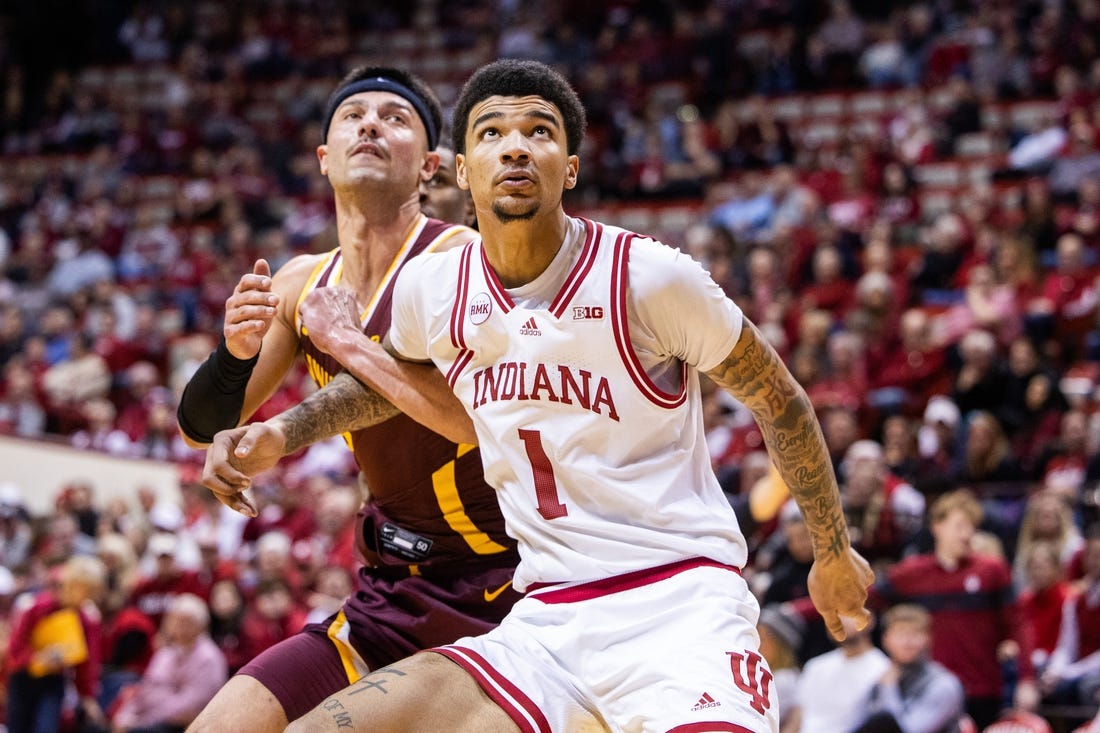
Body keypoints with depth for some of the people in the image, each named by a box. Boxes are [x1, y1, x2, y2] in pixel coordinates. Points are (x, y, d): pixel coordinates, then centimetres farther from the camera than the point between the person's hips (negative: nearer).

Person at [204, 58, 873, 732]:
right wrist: (281, 434, 12)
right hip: (547, 619, 4)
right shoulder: (429, 288, 4)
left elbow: (778, 398, 5)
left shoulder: (649, 276, -9)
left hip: (677, 596, -4)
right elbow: (386, 378, 28)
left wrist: (834, 551, 14)